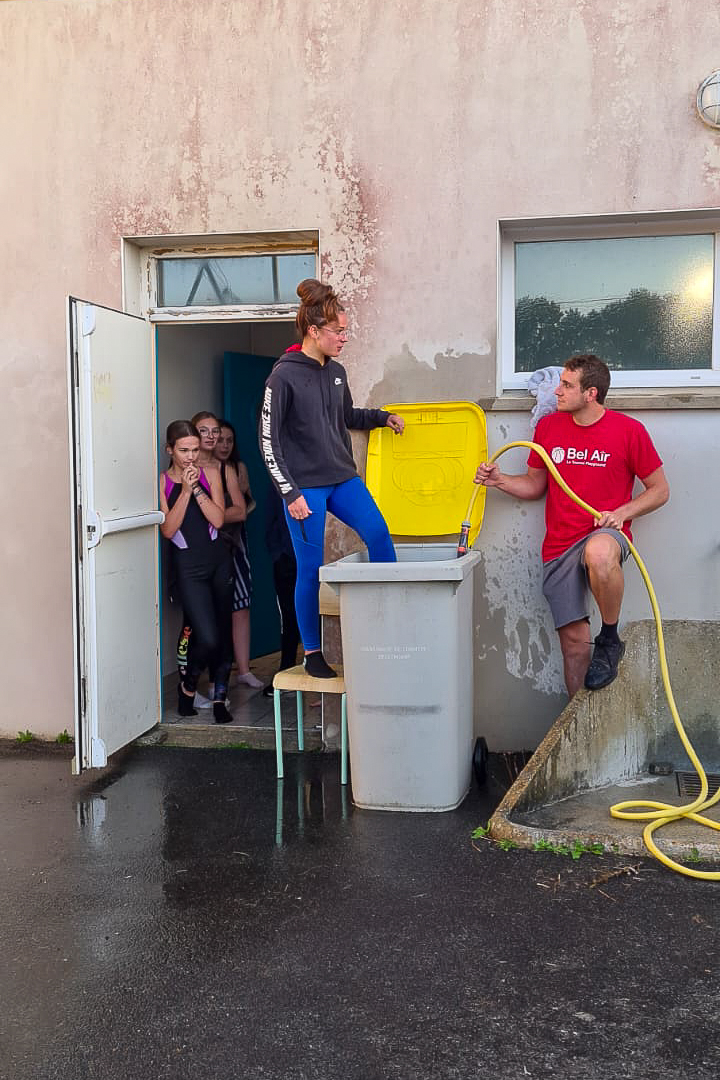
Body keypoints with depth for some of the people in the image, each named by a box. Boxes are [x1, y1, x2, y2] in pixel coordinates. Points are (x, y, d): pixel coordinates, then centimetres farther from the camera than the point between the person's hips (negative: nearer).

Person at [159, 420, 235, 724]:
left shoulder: (210, 476, 4)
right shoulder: (162, 483, -3)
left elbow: (218, 519, -6)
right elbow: (168, 530, -11)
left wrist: (197, 488, -14)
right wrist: (185, 491, -16)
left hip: (218, 560, 3)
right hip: (187, 566, -3)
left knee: (223, 632, 5)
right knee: (207, 638, -13)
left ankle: (219, 698, 17)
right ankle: (188, 686, 15)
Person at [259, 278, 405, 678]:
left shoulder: (337, 372, 8)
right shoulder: (284, 376, -10)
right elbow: (269, 440, -10)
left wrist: (383, 417, 13)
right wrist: (290, 493, -14)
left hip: (342, 478, 6)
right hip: (304, 486, -6)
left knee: (378, 533, -14)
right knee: (311, 568, 0)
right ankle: (312, 654, 13)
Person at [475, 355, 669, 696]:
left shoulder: (628, 430, -3)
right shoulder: (548, 427, 8)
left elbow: (659, 490, 4)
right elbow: (535, 484, 18)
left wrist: (621, 513, -12)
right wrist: (500, 480, 0)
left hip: (604, 534, -4)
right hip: (559, 547, 4)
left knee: (599, 554, -41)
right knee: (575, 644, 0)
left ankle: (609, 640, -16)